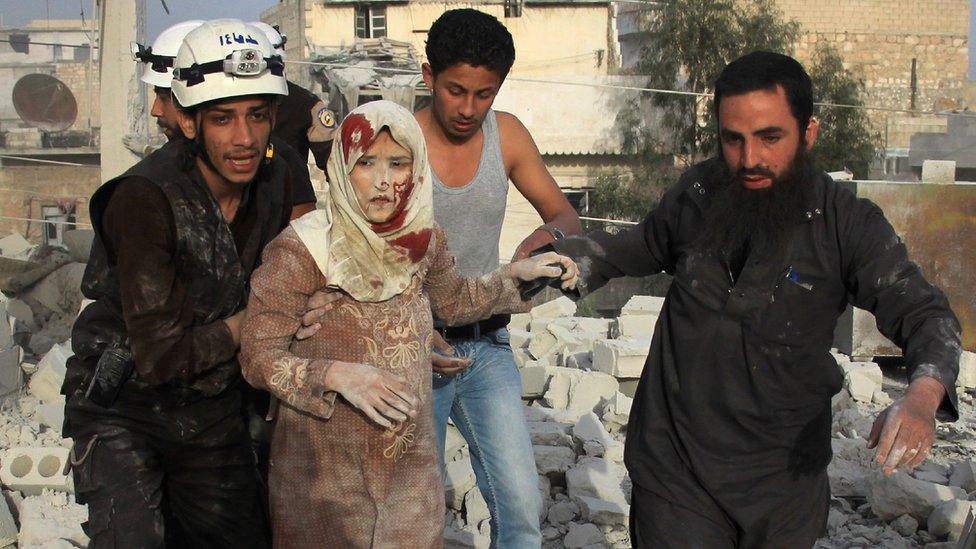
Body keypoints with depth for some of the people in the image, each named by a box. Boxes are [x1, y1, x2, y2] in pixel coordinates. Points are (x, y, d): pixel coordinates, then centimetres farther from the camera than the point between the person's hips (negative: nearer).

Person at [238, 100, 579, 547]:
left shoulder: (422, 239, -1)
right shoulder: (302, 250, -17)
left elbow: (455, 301, 19)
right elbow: (257, 356, -14)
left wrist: (518, 273, 8)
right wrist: (337, 375, -27)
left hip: (411, 460, 4)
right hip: (324, 471, -4)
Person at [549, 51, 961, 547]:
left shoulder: (846, 223, -9)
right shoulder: (695, 194, -1)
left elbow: (923, 312, -14)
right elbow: (641, 248, 19)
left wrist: (923, 394, -35)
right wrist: (561, 258, 1)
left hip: (786, 474, 0)